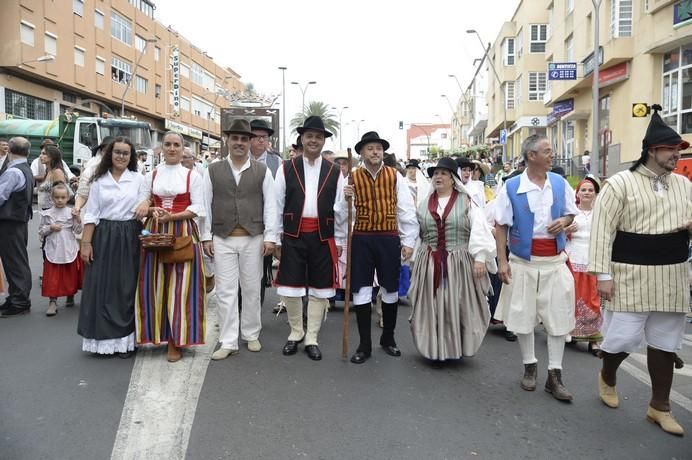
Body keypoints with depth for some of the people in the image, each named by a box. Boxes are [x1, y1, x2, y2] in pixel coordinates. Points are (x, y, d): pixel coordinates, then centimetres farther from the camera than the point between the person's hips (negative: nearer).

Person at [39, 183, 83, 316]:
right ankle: (53, 302, 4)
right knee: (53, 277, -1)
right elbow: (41, 231, 5)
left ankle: (70, 297, 31)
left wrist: (77, 219, -18)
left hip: (69, 249, 0)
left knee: (70, 274, 12)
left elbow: (78, 231, -4)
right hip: (53, 250, 0)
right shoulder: (47, 214, 1)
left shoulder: (71, 212, -1)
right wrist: (50, 228, -12)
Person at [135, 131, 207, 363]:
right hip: (155, 233, 3)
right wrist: (152, 211, -10)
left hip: (183, 233, -3)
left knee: (179, 287, -3)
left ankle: (176, 341, 5)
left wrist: (172, 216, -15)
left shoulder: (192, 176, 3)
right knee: (155, 285, 3)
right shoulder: (151, 175, 12)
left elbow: (198, 208, -3)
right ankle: (159, 333, 19)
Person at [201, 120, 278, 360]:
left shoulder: (262, 171, 3)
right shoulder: (213, 171, 5)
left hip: (253, 239, 0)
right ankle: (228, 342, 11)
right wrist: (206, 237, 0)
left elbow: (270, 205, 0)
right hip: (222, 240, 0)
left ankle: (251, 335, 26)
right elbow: (206, 205, 5)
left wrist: (270, 237, -6)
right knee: (225, 292, 2)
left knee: (252, 289, 9)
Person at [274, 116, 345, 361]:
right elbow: (277, 205, 2)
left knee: (319, 289, 7)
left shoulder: (334, 172, 4)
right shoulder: (286, 168, 2)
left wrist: (338, 241, 4)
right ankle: (296, 332, 27)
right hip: (293, 236, -1)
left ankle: (312, 338, 22)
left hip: (323, 237, 1)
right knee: (291, 287, 5)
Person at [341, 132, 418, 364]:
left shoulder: (395, 176, 1)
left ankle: (388, 338, 32)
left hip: (389, 239, 0)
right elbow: (343, 213, 3)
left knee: (390, 290, 11)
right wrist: (345, 199, -18)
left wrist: (408, 241, 0)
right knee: (361, 291, 3)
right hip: (361, 239, 0)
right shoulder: (352, 177, 1)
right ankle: (364, 345, 17)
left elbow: (407, 210, 2)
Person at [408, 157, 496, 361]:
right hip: (429, 265, 3)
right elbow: (416, 233, 15)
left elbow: (479, 231, -9)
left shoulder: (466, 201, -1)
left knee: (458, 306, 2)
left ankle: (458, 347, 18)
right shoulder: (424, 204, 11)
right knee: (432, 308, 7)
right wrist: (415, 260, 13)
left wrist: (480, 258, -18)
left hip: (460, 264, -3)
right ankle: (435, 348, 21)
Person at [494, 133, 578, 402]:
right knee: (523, 316, 8)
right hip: (523, 261, -2)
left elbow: (572, 213, 17)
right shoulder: (511, 187, -6)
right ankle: (529, 367, 27)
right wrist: (502, 261, -10)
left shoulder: (560, 184, 3)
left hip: (555, 261, 2)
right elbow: (501, 226, -4)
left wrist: (564, 221, -7)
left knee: (558, 317, 3)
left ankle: (554, 375, 15)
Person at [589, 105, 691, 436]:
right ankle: (607, 377, 32)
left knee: (664, 343, 12)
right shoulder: (620, 183, -8)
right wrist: (603, 274, -17)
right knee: (622, 336, -1)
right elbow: (602, 230, -12)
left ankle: (660, 407, 26)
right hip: (631, 275, -6)